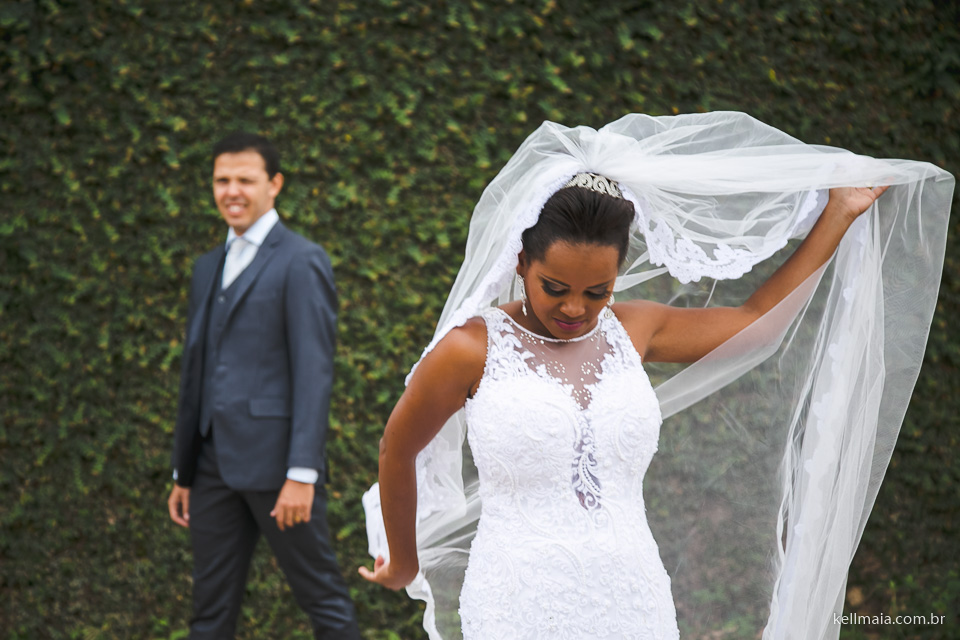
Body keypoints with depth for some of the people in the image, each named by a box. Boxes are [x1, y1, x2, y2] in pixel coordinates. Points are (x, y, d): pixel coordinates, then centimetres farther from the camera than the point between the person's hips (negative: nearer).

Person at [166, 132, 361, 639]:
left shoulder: (301, 262, -6)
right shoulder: (208, 267, 19)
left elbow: (314, 372, -13)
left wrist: (301, 474, -20)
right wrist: (183, 473, 19)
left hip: (274, 460, -7)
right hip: (215, 463, 7)